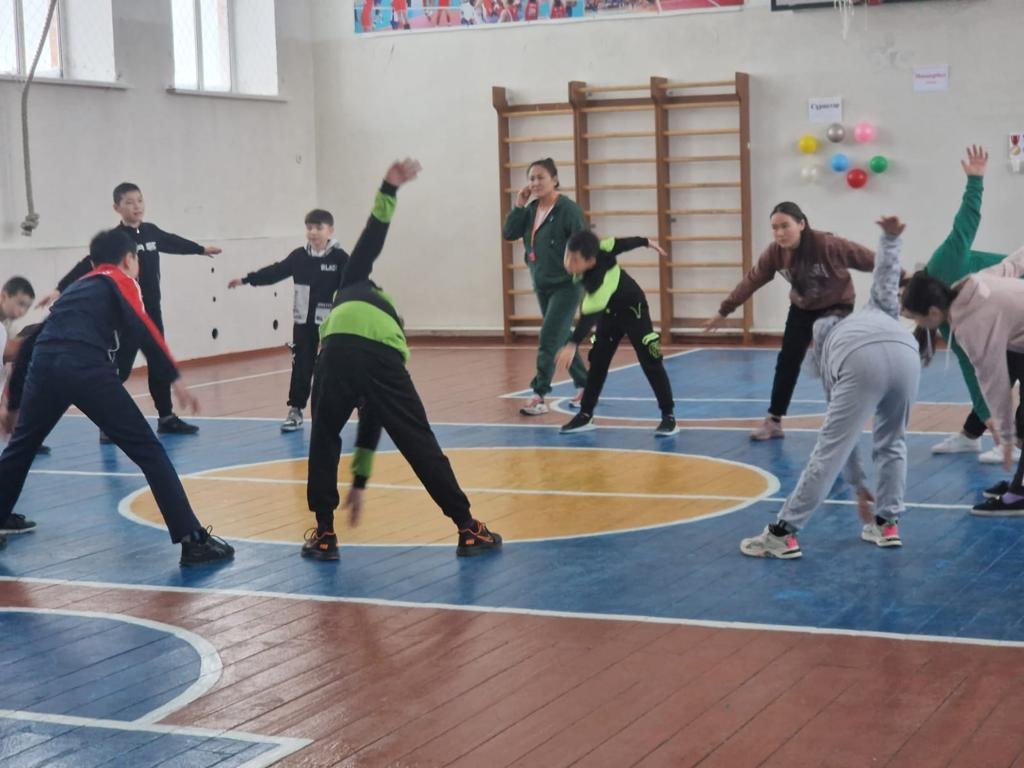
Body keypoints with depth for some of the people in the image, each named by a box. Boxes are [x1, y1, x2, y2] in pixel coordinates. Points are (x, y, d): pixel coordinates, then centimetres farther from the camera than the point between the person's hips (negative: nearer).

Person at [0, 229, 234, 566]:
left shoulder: (76, 287, 35)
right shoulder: (120, 282, 18)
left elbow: (40, 341, 37)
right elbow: (143, 330, -3)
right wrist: (174, 378, -7)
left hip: (44, 366, 6)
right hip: (88, 369, -5)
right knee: (149, 452, -1)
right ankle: (193, 540, -6)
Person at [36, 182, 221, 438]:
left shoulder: (151, 231, 5)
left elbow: (174, 242, 25)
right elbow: (87, 265, -20)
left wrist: (202, 249, 42)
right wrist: (60, 289, -30)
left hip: (152, 311, 6)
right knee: (121, 368, -8)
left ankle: (166, 417, 22)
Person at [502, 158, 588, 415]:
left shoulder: (568, 209, -15)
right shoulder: (531, 209, 4)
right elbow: (508, 233, 0)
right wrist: (519, 205, -9)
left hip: (565, 286, -7)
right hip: (542, 285, 7)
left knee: (548, 341, -12)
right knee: (562, 338, 16)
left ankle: (539, 396, -9)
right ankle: (584, 385, 30)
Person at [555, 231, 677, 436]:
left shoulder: (599, 281, -44)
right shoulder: (597, 249, -24)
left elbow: (589, 316, -55)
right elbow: (618, 243, -7)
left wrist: (573, 345, -68)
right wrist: (646, 242, 11)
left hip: (632, 309, -8)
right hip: (609, 311, 8)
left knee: (650, 362, -10)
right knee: (597, 362, 6)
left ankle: (669, 416, -4)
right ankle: (585, 415, 11)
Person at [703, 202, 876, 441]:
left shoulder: (828, 244, -33)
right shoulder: (774, 253, -19)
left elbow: (868, 259, -25)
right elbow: (751, 281, -6)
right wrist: (724, 311, 1)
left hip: (837, 306, -4)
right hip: (802, 309, 4)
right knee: (787, 361, 3)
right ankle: (773, 421, 11)